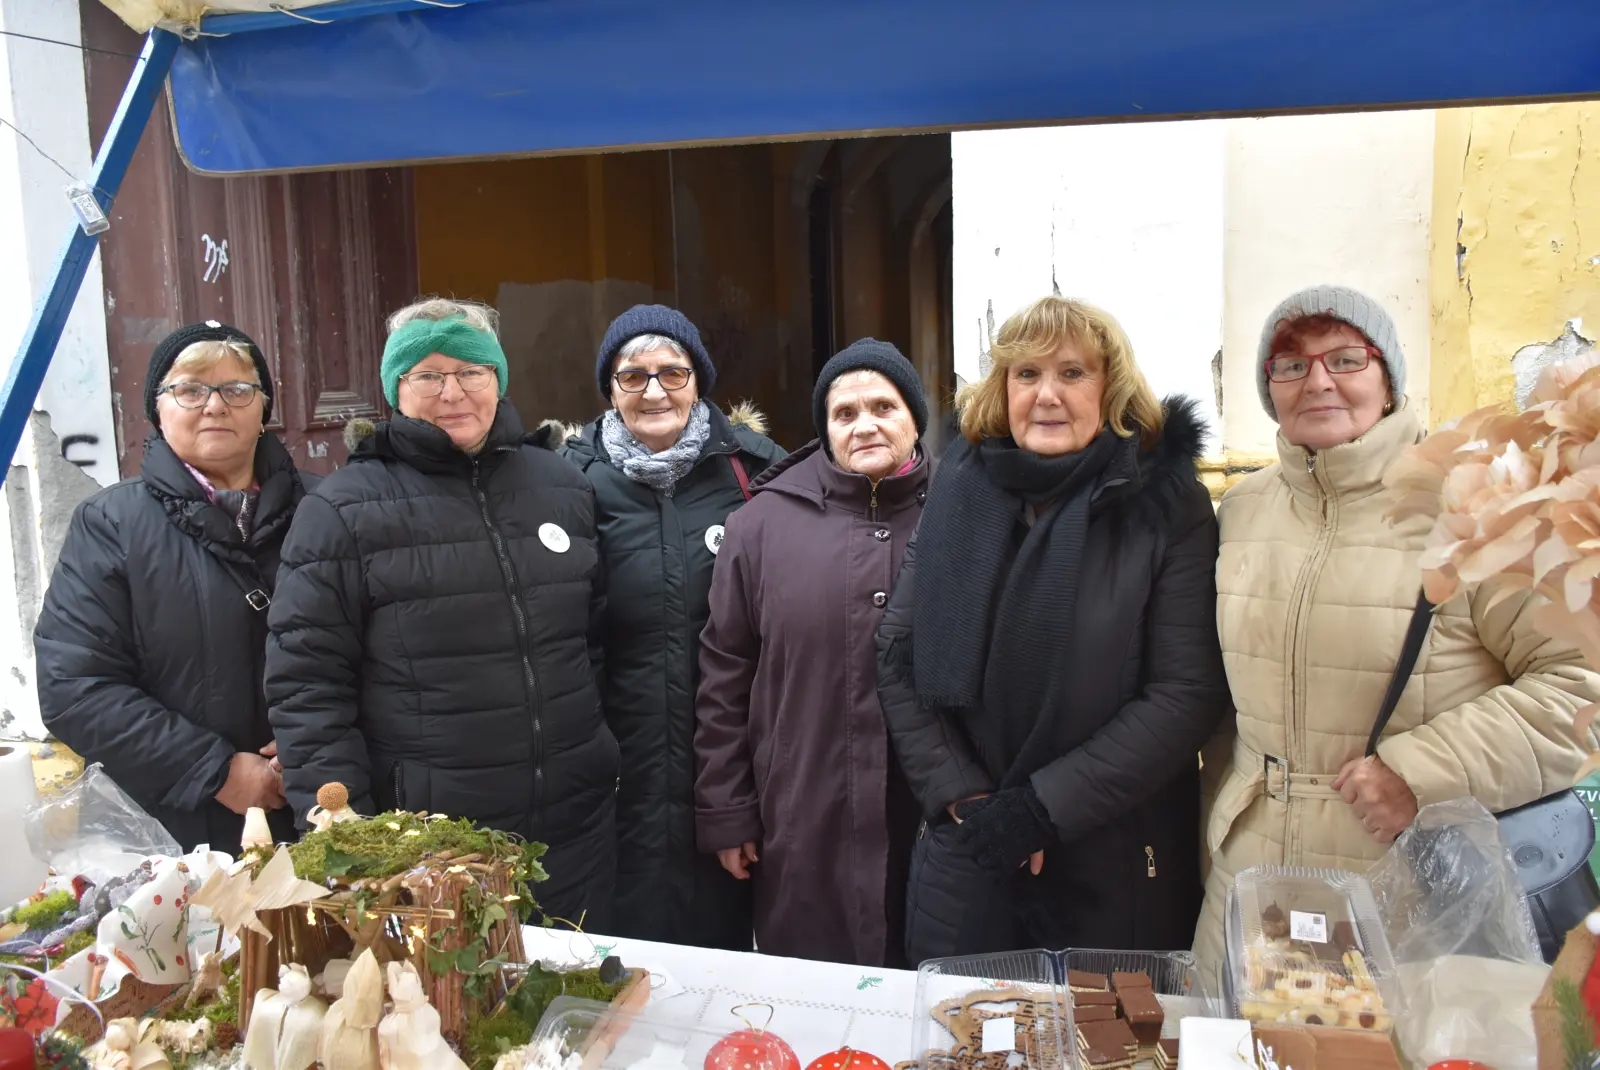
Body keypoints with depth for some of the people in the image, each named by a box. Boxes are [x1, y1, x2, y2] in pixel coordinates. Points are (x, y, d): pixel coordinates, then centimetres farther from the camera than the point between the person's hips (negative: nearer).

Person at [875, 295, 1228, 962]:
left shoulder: (1167, 506, -7)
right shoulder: (960, 494, 2)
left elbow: (1188, 693, -12)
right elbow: (898, 660, 3)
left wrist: (1046, 805, -16)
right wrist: (962, 796, -8)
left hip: (1116, 871, -2)